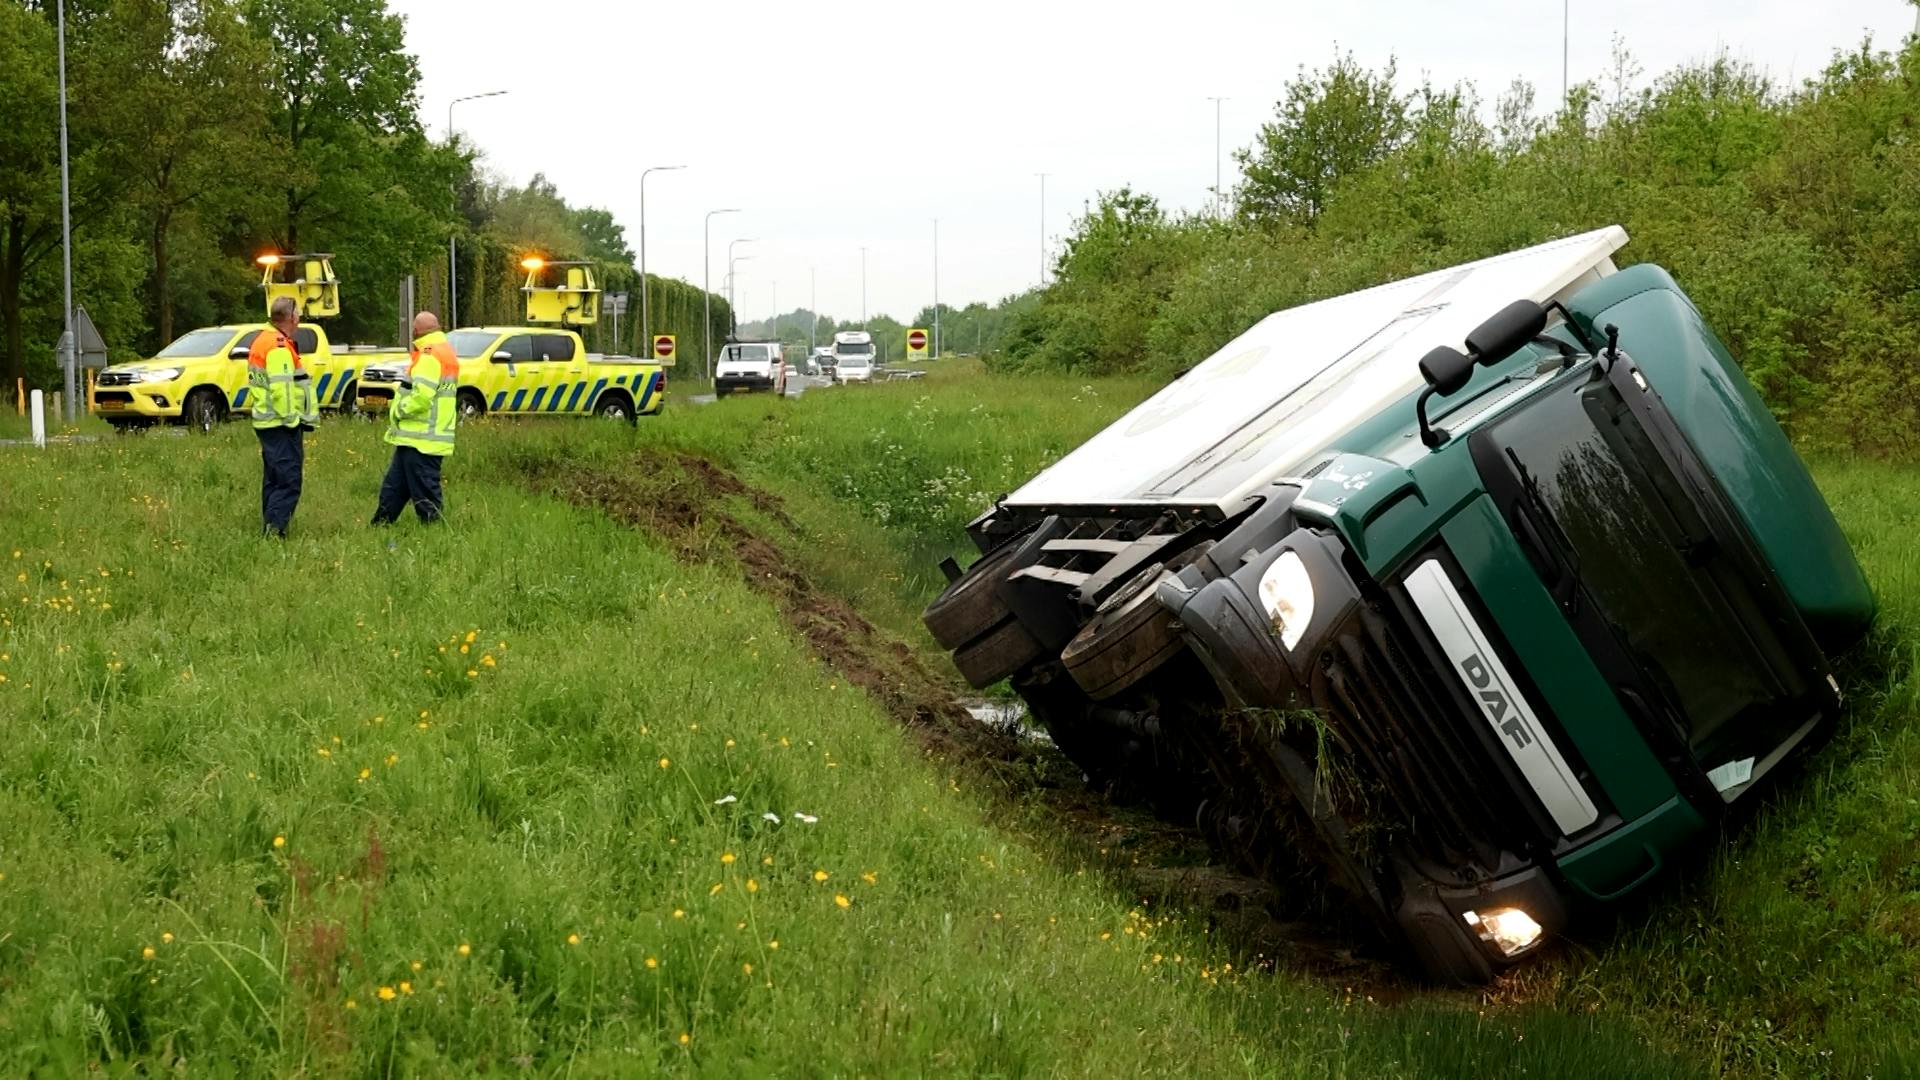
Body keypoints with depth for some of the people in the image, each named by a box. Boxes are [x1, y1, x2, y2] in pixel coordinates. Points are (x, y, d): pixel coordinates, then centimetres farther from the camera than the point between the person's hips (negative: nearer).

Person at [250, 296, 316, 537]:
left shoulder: (264, 341, 17)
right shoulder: (279, 347, -16)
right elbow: (282, 388, -23)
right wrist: (291, 419, -17)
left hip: (268, 423, 11)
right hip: (283, 425, -11)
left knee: (273, 480, 16)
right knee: (288, 481, -11)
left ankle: (269, 529, 20)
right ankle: (273, 531, -17)